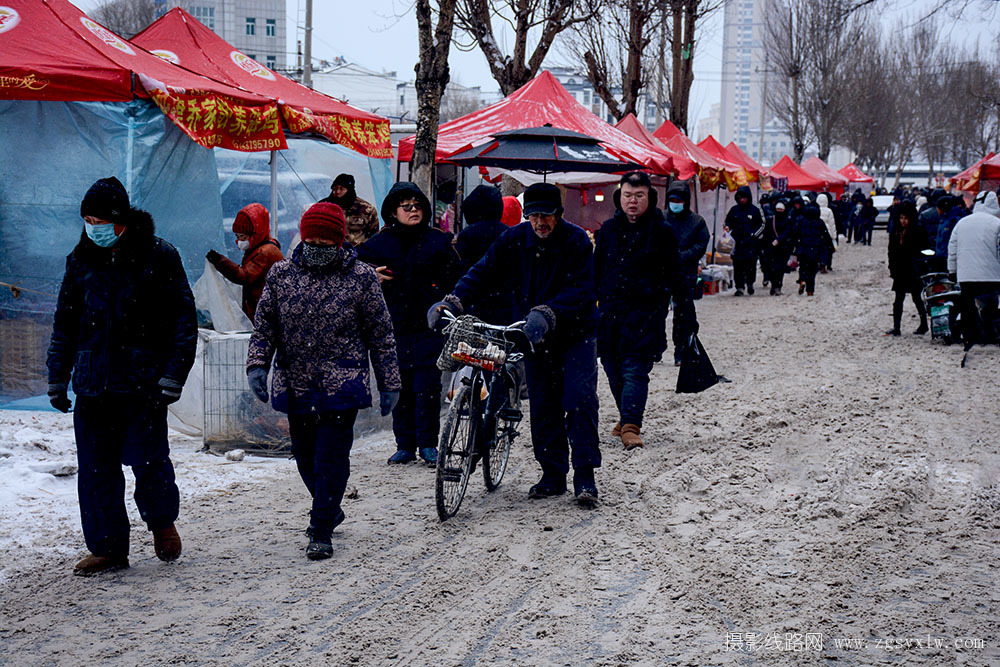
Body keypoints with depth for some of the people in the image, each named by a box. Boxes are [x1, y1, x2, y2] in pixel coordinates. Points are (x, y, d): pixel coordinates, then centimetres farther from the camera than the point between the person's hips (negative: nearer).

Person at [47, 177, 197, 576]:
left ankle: (161, 521, 23)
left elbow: (184, 318, -3)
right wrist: (57, 378, 14)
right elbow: (65, 323, 17)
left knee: (147, 458, -7)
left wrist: (174, 374, -10)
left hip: (143, 381, -4)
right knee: (95, 468, 4)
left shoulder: (158, 256, -3)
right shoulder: (81, 260, 10)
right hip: (93, 382, 4)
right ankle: (108, 549, 17)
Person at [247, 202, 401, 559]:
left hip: (342, 387, -4)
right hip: (295, 387, 4)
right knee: (306, 458, 15)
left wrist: (389, 383, 3)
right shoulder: (281, 274, 4)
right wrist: (257, 363, -6)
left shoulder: (361, 277, -3)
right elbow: (264, 325, 10)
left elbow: (381, 334, 2)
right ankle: (329, 511, 39)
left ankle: (321, 533, 3)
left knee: (331, 459, -6)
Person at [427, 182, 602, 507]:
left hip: (575, 333, -4)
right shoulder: (514, 239, -2)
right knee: (543, 406, 7)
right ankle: (553, 474, 18)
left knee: (580, 401, -12)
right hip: (533, 335, 4)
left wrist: (547, 314, -40)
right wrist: (451, 302, -19)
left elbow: (578, 289, -24)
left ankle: (585, 477, -7)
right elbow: (482, 274, -4)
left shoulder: (576, 240, -14)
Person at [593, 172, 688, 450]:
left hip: (646, 311, -4)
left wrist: (683, 300, 0)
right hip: (610, 309, 4)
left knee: (635, 370, -12)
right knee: (613, 368, 10)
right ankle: (627, 418, 27)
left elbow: (673, 272, 4)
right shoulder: (609, 229, 10)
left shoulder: (662, 231, -1)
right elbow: (596, 269, 18)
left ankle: (631, 427, -14)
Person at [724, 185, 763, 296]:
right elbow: (728, 221, 20)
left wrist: (753, 234, -2)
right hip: (737, 241, 2)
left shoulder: (754, 210, 4)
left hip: (750, 242, -2)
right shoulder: (734, 210, 9)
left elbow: (761, 225, 10)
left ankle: (750, 283, 17)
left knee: (751, 263, -5)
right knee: (738, 265, -2)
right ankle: (739, 287, 1)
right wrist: (727, 227, -2)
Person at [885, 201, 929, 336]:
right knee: (899, 299, 3)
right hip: (900, 272, 5)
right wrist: (893, 269, 5)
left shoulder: (918, 232, -9)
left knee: (917, 299, 6)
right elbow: (891, 252, 11)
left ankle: (924, 325, 20)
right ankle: (896, 327, 3)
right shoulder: (895, 231, 7)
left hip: (913, 273, -5)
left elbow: (922, 253, -9)